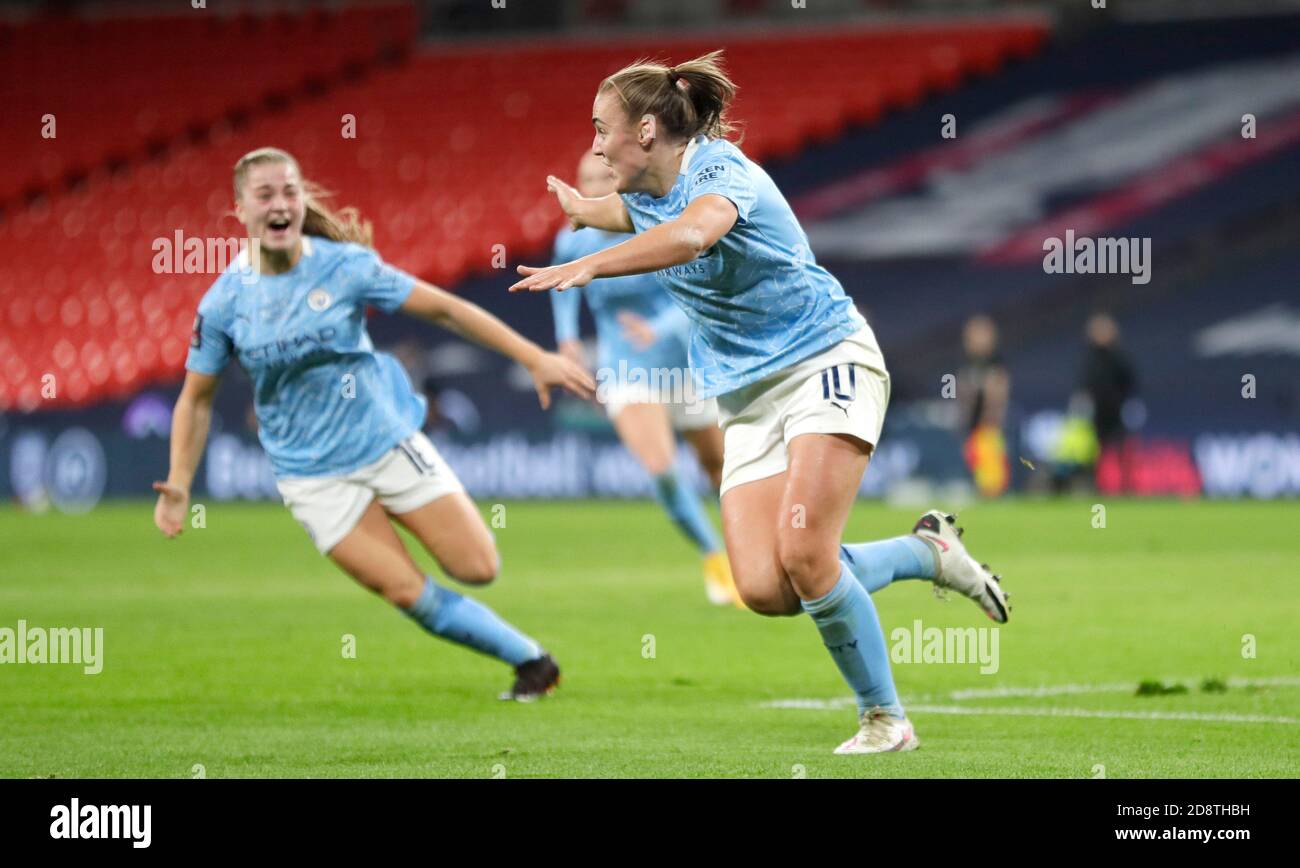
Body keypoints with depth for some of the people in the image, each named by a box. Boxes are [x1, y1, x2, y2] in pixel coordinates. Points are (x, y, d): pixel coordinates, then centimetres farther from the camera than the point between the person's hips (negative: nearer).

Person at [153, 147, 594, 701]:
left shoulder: (344, 265, -11)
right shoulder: (224, 303, -8)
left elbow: (443, 309, -5)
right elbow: (196, 399, 4)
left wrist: (534, 359, -8)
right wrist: (178, 487, -6)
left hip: (388, 440, 0)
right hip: (313, 476, 0)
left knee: (477, 568, -8)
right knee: (407, 593, -9)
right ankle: (528, 659, 8)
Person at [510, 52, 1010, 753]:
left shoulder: (721, 170, -17)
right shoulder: (645, 193, 9)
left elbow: (691, 233, -42)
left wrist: (587, 267, -51)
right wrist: (578, 207, 59)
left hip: (826, 361, -7)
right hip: (746, 399, 7)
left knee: (803, 554, -23)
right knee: (764, 587, -12)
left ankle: (884, 719, -6)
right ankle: (926, 551, 11)